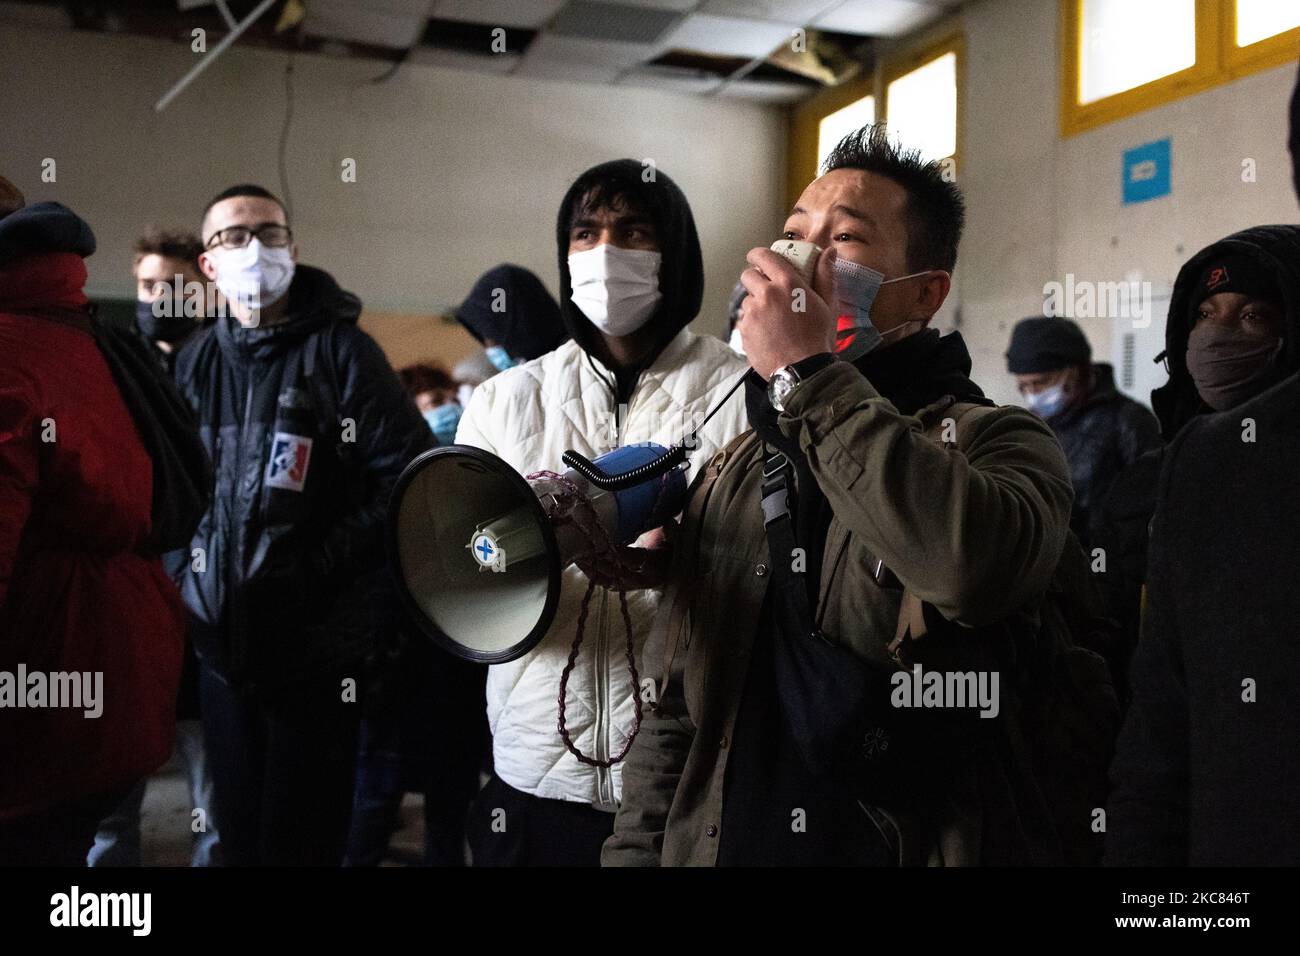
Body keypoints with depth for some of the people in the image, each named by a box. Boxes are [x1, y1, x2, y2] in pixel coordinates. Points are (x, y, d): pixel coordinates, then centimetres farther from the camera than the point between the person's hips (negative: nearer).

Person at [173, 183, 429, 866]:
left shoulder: (339, 350, -6)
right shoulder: (196, 362, 9)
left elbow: (411, 474, -13)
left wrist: (319, 566, -17)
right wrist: (193, 569, 4)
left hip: (318, 643, -5)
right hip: (221, 640, 5)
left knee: (301, 840, 5)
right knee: (238, 832, 17)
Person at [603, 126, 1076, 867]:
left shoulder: (996, 441, -9)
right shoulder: (732, 476, 6)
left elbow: (981, 567, -34)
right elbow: (674, 716, 8)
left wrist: (808, 375, -25)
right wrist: (635, 852, 0)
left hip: (926, 845, -4)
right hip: (721, 844, 5)